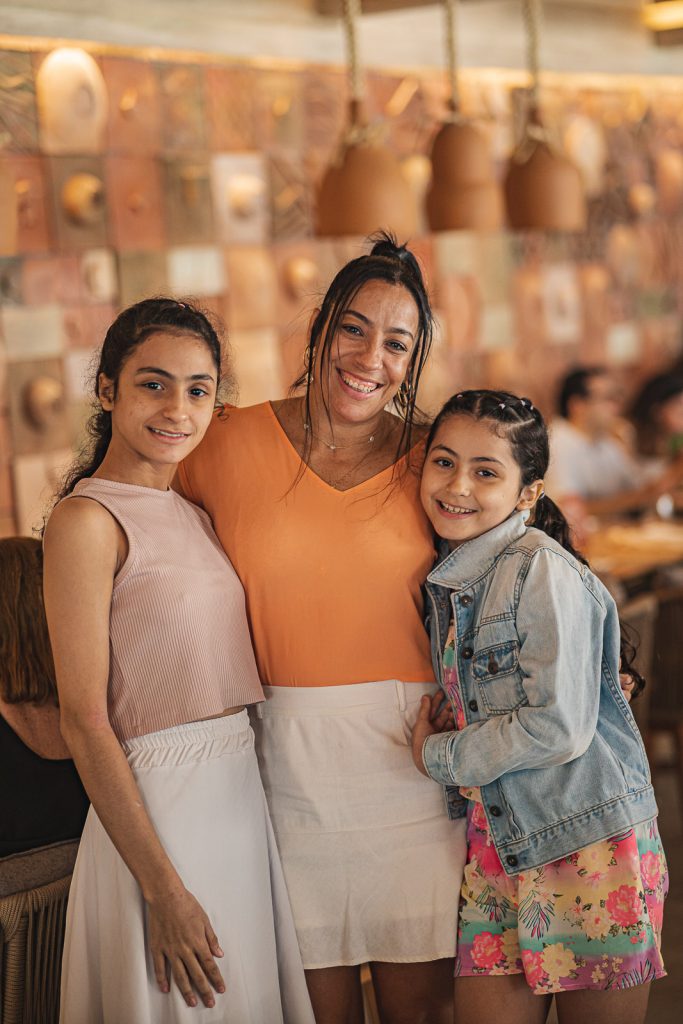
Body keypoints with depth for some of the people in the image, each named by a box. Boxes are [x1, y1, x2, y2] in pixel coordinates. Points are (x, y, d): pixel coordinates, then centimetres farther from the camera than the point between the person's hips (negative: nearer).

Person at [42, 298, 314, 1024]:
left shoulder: (194, 516, 11)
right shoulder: (86, 519, -12)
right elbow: (85, 724, -16)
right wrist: (162, 888, -17)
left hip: (242, 793, 7)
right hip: (159, 806, -7)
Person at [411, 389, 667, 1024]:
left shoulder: (542, 571, -15)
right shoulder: (448, 578, 9)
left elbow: (559, 727, -20)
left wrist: (438, 756, -9)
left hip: (589, 843, -7)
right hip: (498, 842, 7)